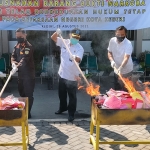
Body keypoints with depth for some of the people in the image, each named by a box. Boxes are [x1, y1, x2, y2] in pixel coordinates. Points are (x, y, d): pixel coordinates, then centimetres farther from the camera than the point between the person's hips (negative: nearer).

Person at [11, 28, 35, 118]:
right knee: (22, 93, 17)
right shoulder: (17, 45, 10)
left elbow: (24, 59, -25)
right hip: (21, 73, 8)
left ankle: (28, 113, 4)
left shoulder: (28, 46, -16)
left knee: (28, 94, -3)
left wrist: (16, 67, -33)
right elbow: (13, 56, 10)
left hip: (28, 74, -8)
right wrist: (13, 63, -12)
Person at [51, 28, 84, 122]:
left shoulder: (80, 48, -16)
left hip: (72, 76, -5)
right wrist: (57, 33, -25)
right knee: (61, 94, 23)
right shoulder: (64, 42, -2)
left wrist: (75, 58, -55)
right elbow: (53, 38, -4)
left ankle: (71, 113, 22)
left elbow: (78, 59, -32)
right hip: (62, 74, 5)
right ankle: (63, 108, 46)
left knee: (72, 96, 7)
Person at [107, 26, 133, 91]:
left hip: (126, 70, -5)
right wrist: (112, 61, -19)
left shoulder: (128, 44, -23)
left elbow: (126, 58, -32)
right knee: (117, 89, 16)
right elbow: (109, 53, 2)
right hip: (116, 70, 5)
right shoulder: (112, 41, -7)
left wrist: (121, 67, -49)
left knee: (126, 90, 3)